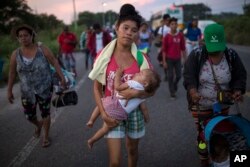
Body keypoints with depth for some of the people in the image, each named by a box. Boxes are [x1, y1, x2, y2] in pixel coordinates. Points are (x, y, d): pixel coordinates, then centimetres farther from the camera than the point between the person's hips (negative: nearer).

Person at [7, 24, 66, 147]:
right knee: (29, 115, 10)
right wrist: (9, 91, 4)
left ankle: (46, 136, 29)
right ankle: (38, 124, 46)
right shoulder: (15, 54, -5)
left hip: (45, 88, -2)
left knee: (45, 112, 8)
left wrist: (62, 78, -14)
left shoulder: (42, 49, -11)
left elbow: (55, 62, -8)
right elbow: (12, 73, 2)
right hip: (27, 91, 3)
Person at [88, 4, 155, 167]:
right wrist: (103, 113, -13)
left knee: (132, 149, 21)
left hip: (134, 111, 1)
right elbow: (97, 88, -3)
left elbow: (151, 90, -4)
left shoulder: (141, 58, -8)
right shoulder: (104, 56, -10)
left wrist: (136, 93, -24)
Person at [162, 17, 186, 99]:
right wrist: (164, 61, -7)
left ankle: (174, 85, 38)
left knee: (178, 75, 7)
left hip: (178, 59, 2)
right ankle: (172, 92, 13)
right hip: (169, 59, -2)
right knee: (170, 76, 2)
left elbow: (183, 48, 6)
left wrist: (185, 59, 6)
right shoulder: (167, 36, -6)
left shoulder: (181, 35, 0)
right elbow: (164, 50, -4)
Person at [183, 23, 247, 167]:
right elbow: (189, 75, -19)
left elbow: (240, 76, -1)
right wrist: (192, 90, -40)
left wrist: (238, 90, -21)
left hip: (223, 105, 3)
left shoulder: (231, 55, -8)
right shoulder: (196, 55, -15)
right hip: (201, 105, -3)